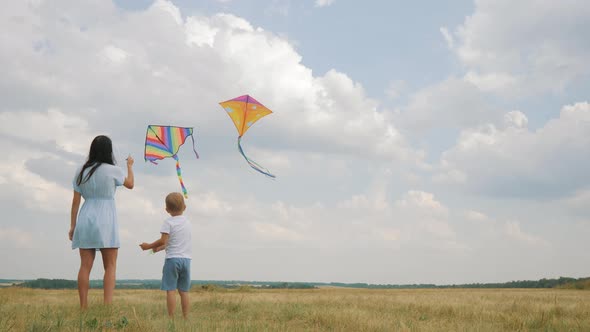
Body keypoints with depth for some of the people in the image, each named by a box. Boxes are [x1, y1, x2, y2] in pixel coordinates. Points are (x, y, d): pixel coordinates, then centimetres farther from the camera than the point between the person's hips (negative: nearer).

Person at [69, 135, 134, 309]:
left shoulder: (81, 171, 7)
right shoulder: (113, 170, -4)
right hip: (105, 221, -4)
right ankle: (108, 305, -11)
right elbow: (130, 184, 16)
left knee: (85, 266, 3)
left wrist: (72, 225, 12)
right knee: (110, 266, 0)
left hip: (85, 220, 4)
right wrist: (130, 165, 32)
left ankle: (83, 308, 1)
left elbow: (75, 201, 7)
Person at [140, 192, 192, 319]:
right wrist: (160, 248, 25)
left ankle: (171, 318, -6)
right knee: (184, 291, 9)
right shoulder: (187, 222, 13)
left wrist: (149, 246, -1)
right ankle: (185, 317, 9)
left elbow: (163, 240, -15)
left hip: (172, 259, -5)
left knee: (170, 290, -3)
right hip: (186, 259, 5)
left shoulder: (168, 222, -6)